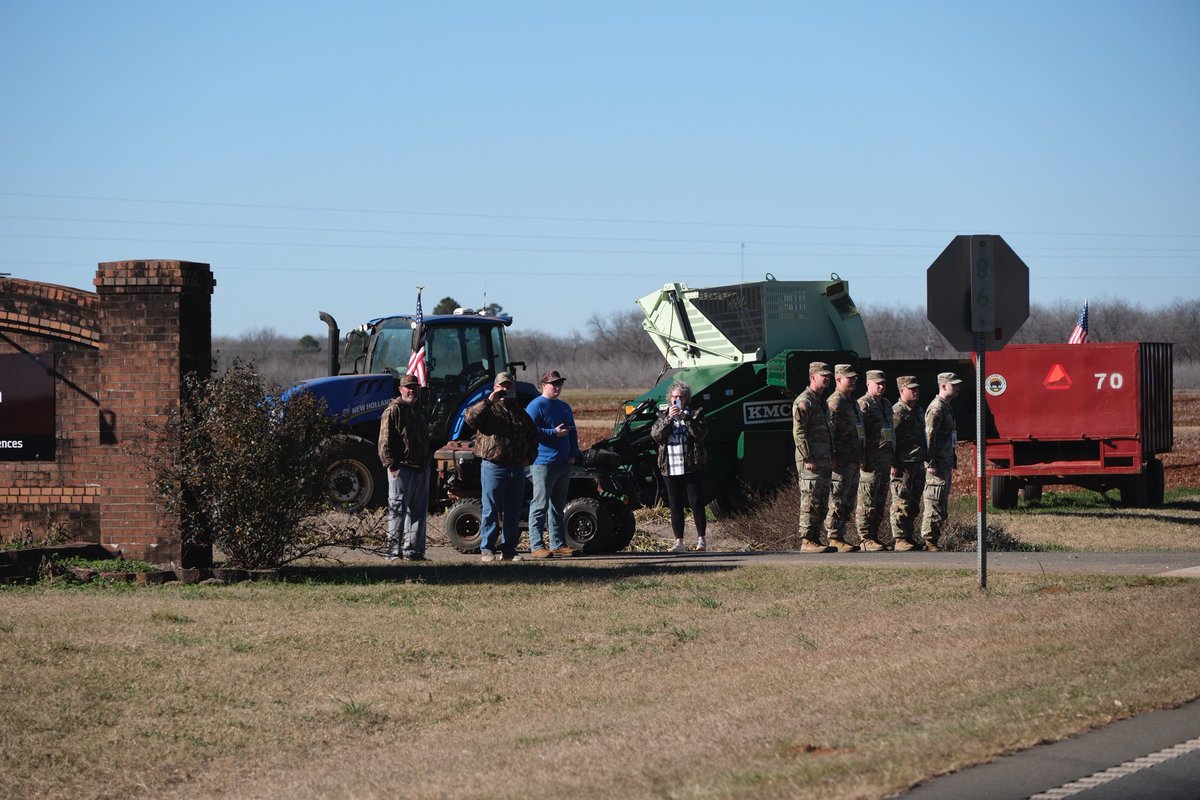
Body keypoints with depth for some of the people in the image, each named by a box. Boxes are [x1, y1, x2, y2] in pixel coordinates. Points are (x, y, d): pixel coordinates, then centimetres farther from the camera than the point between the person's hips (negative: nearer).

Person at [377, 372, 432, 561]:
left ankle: (413, 550, 16)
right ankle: (394, 551, -7)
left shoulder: (420, 411, 18)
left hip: (421, 469, 8)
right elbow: (385, 442, -11)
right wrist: (391, 466, -17)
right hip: (402, 469, -8)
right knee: (398, 510, -7)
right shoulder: (393, 411, -7)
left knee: (418, 511, 10)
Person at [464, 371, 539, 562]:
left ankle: (509, 549, 13)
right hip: (493, 466, -5)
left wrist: (529, 457, 14)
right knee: (491, 511, -3)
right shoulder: (488, 410, 2)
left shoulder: (520, 413, 18)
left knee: (513, 512, 7)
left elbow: (533, 436, 27)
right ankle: (487, 549, 2)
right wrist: (489, 401, -21)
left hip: (516, 468, 5)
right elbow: (470, 417, -19)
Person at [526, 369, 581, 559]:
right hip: (543, 463, -8)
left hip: (564, 463, 8)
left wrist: (574, 453, 9)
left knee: (558, 506, 13)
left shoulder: (564, 407, 19)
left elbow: (573, 432, 24)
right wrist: (554, 433, -18)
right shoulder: (536, 406, -6)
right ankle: (537, 546, -8)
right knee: (540, 505, -8)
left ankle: (558, 544, 19)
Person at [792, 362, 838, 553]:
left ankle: (815, 539, 14)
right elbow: (798, 432, -16)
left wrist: (831, 458, 20)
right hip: (810, 461, -9)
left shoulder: (822, 401, 20)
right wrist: (808, 458, -20)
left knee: (822, 503, 10)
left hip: (824, 460, 9)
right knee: (811, 501, -10)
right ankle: (807, 541, -10)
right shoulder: (804, 401, -10)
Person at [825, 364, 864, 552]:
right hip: (841, 461, -10)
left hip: (854, 460, 10)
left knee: (849, 501, 11)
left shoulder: (852, 402, 19)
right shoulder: (835, 402, -11)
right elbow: (828, 431, -18)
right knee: (838, 501, -8)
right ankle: (834, 538, -7)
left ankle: (840, 536, 15)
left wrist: (861, 457, 23)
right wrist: (831, 457, -22)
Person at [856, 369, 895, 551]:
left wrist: (893, 460, 22)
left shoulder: (886, 405, 19)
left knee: (880, 502, 10)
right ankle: (865, 539, -5)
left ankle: (874, 535, 15)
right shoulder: (863, 404, -8)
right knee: (867, 502, -7)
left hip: (885, 459, 9)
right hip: (871, 460, -9)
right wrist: (861, 459, -19)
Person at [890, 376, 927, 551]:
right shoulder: (897, 411, -10)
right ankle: (900, 539, -4)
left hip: (918, 464, 9)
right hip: (903, 465, -9)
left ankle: (911, 537, 18)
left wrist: (925, 461, 22)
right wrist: (894, 465, -18)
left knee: (914, 505, 12)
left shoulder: (919, 411, 18)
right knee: (901, 503, -5)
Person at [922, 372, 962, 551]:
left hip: (945, 464, 10)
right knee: (934, 504, -9)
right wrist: (930, 463, -23)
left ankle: (933, 540, 15)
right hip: (937, 465, -10)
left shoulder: (946, 408, 18)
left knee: (942, 506, 11)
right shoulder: (936, 409, -14)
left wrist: (952, 462, 23)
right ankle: (929, 540, -8)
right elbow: (929, 436, -20)